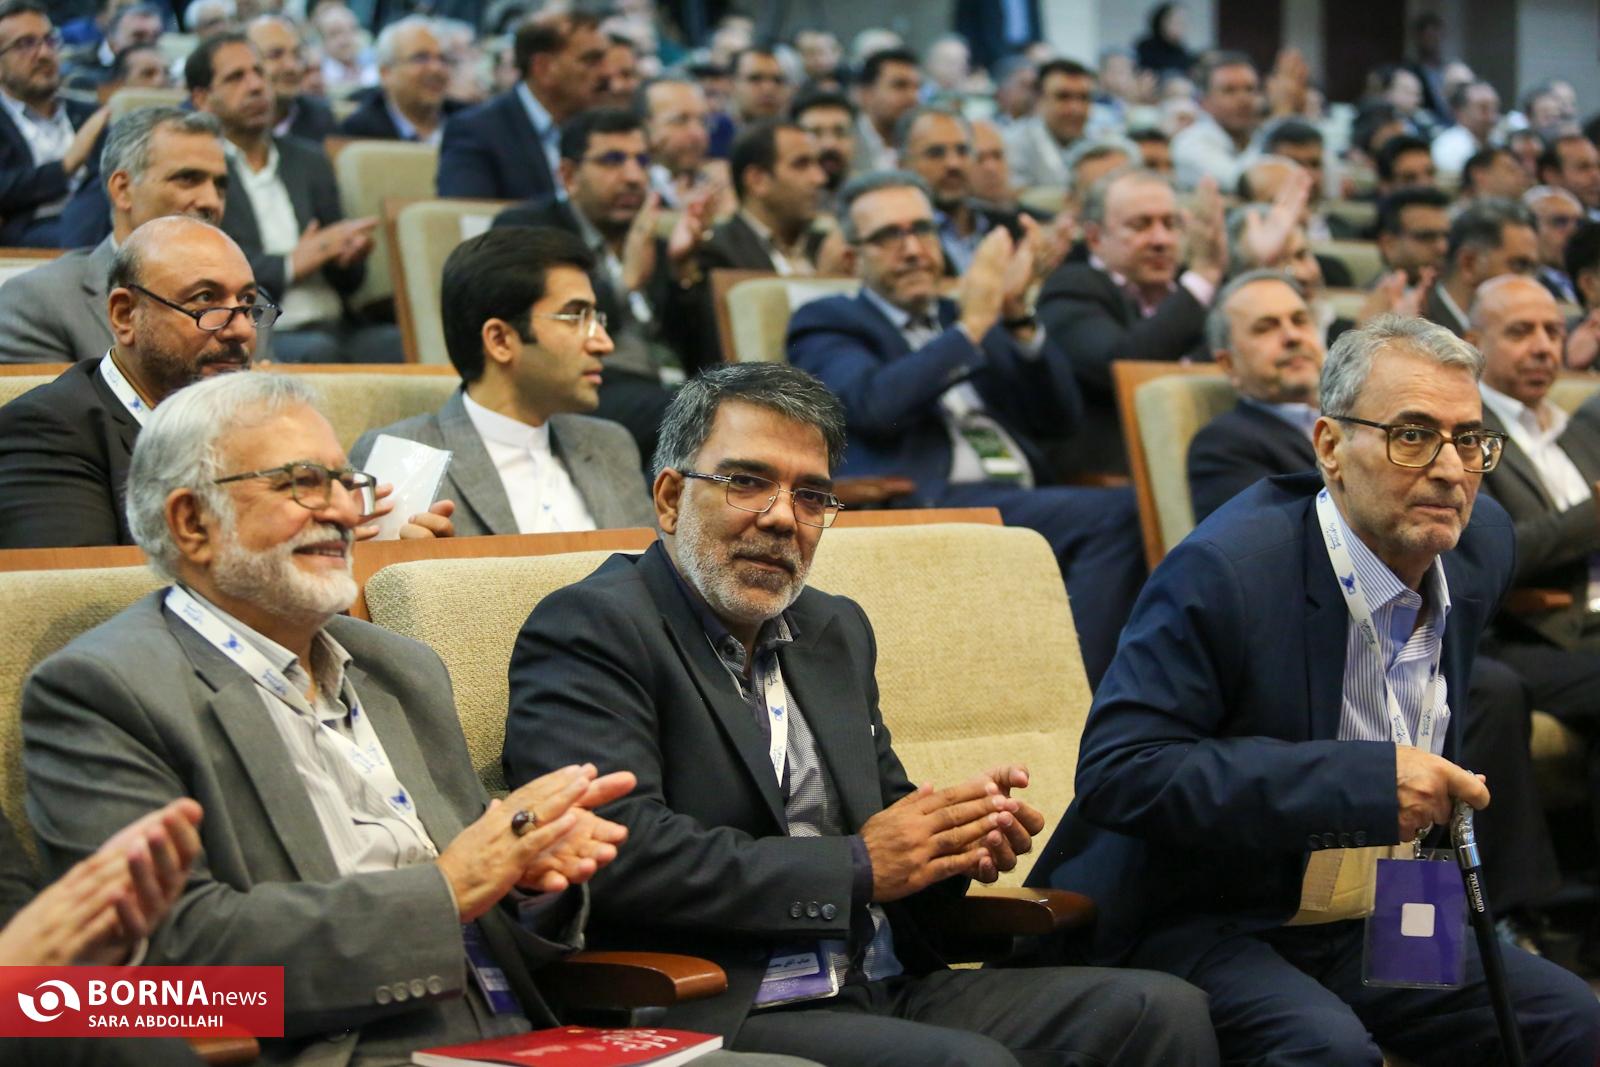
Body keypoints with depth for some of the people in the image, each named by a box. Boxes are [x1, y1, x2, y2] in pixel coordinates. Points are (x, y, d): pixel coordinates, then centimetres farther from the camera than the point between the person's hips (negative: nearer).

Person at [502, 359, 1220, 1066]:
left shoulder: (836, 631, 20)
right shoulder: (589, 629, -6)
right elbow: (615, 848, -20)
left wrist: (959, 837, 0)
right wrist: (858, 865, -13)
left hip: (885, 994, 8)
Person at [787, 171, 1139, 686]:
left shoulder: (974, 316, 29)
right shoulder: (826, 323, 14)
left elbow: (1060, 417, 17)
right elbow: (873, 405, -9)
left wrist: (1018, 315, 4)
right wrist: (970, 326, -4)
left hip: (1021, 502, 6)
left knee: (1122, 518, -26)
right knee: (1113, 516, -27)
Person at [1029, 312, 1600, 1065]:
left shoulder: (1482, 544, 2)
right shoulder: (1224, 570, -22)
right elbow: (1115, 770, -28)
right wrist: (1359, 780, -33)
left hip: (1375, 921, 7)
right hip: (1195, 925, -7)